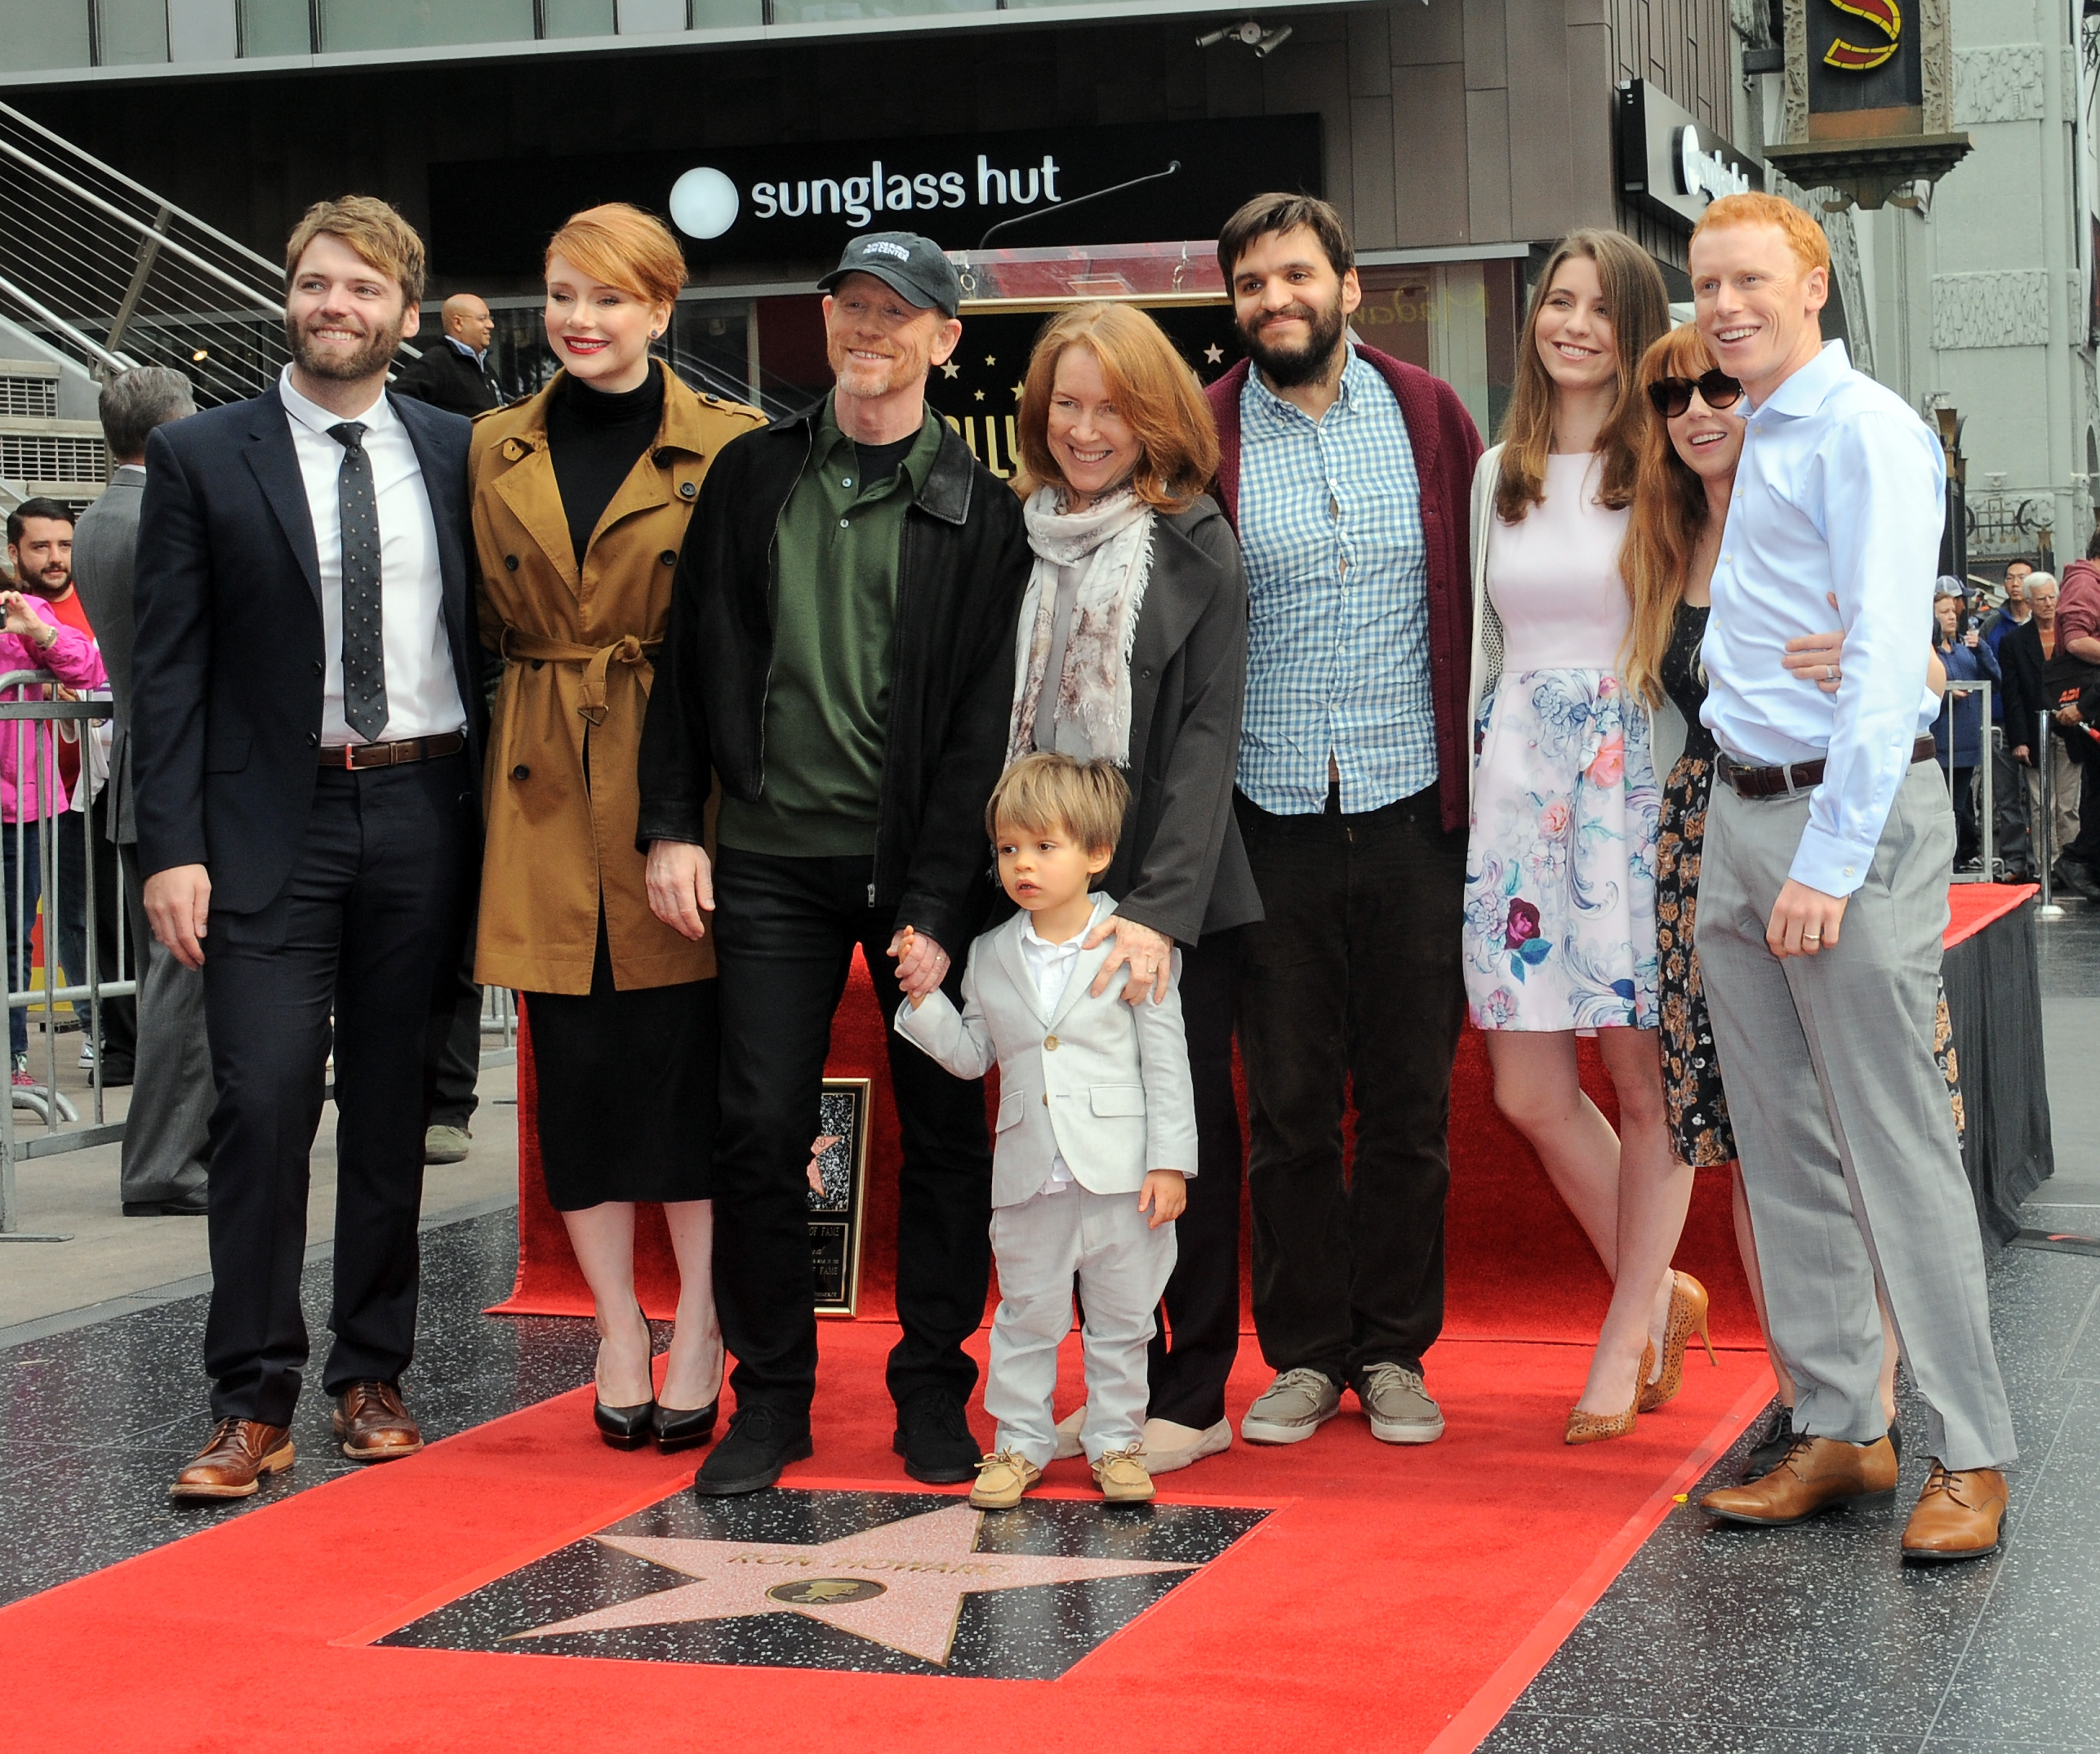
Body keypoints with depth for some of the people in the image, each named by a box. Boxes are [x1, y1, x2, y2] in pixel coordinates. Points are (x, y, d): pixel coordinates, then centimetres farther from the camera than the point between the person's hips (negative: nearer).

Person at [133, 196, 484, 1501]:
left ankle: (373, 1376, 20)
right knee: (264, 1102, -8)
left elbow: (491, 638, 11)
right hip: (275, 822, -2)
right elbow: (170, 668, -1)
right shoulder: (203, 457, 2)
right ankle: (254, 1403, -2)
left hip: (424, 817, 2)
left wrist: (499, 817, 3)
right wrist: (172, 848, -8)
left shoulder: (458, 453, 8)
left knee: (394, 1109, 9)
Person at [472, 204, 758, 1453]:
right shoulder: (495, 454, 10)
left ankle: (700, 1346, 9)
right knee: (576, 1069, 5)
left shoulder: (733, 448, -1)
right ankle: (618, 1337, 17)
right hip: (547, 795, 3)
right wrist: (523, 727, 8)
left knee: (689, 1061, -2)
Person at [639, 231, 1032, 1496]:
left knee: (945, 1129, 4)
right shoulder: (753, 476, 9)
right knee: (762, 1127, -2)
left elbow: (982, 724, -3)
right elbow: (693, 658, 11)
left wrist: (937, 906, -10)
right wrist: (671, 824, 2)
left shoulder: (980, 513, 0)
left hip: (925, 867, -1)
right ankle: (771, 1396, 12)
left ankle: (935, 1391, 18)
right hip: (773, 858, 2)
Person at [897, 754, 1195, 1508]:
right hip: (1030, 1176, 3)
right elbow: (972, 1054, 12)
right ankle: (1020, 1443, 22)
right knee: (1026, 1316, 10)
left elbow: (1167, 1062, -5)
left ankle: (1117, 1441, 22)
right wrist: (926, 998, -3)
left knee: (1121, 1317, 9)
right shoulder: (991, 955, 6)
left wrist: (1170, 1162, -9)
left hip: (1121, 1171, -3)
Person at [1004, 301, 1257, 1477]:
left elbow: (1208, 737, -10)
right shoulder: (1024, 541, 9)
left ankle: (1194, 1395, 14)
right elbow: (1000, 721, 12)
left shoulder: (1196, 545, -4)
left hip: (1175, 898, -4)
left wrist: (1163, 906, -20)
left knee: (1188, 1131, 4)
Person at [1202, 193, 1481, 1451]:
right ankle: (1306, 1354, 17)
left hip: (1413, 811, 1)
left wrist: (1488, 778, 0)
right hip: (1273, 816, -1)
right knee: (1289, 1103, 5)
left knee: (1412, 1098, 6)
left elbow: (1485, 599, 7)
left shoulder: (1430, 417, 5)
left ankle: (1395, 1351, 19)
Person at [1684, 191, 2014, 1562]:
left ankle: (1970, 1457, 1)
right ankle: (1839, 1432, 18)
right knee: (1784, 1148, 10)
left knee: (1897, 1147, -7)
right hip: (1741, 810, 9)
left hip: (1852, 808, -9)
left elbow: (1883, 660, -17)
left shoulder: (1865, 434, -10)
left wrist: (1831, 859, -21)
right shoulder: (1745, 441, 17)